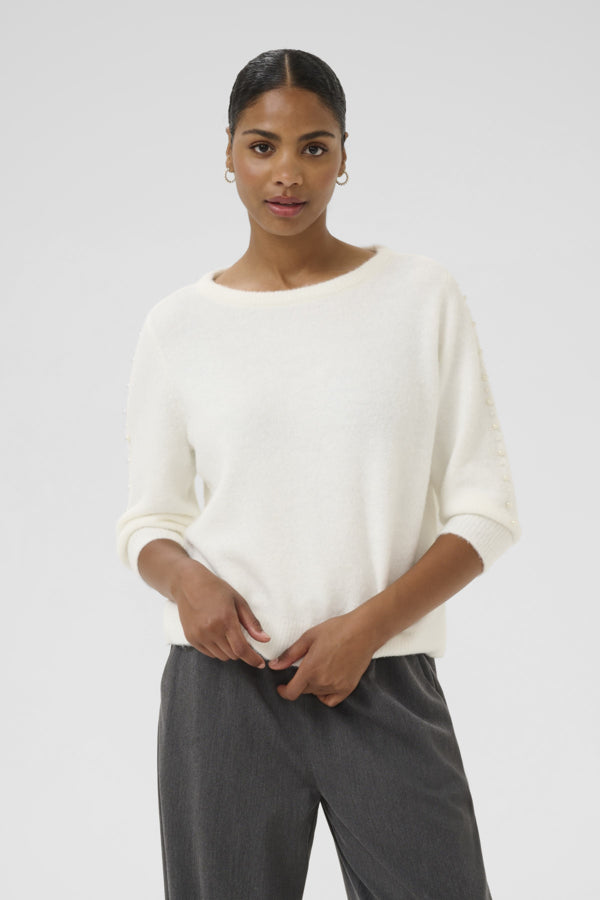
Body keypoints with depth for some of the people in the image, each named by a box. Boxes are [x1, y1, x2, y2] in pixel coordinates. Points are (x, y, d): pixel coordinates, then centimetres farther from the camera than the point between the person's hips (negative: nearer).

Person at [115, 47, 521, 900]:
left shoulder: (424, 296, 2)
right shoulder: (178, 325, 5)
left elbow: (486, 509, 1)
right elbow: (148, 517, 10)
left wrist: (368, 625, -12)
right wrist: (184, 577, -12)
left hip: (385, 684, 0)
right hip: (222, 681, 1)